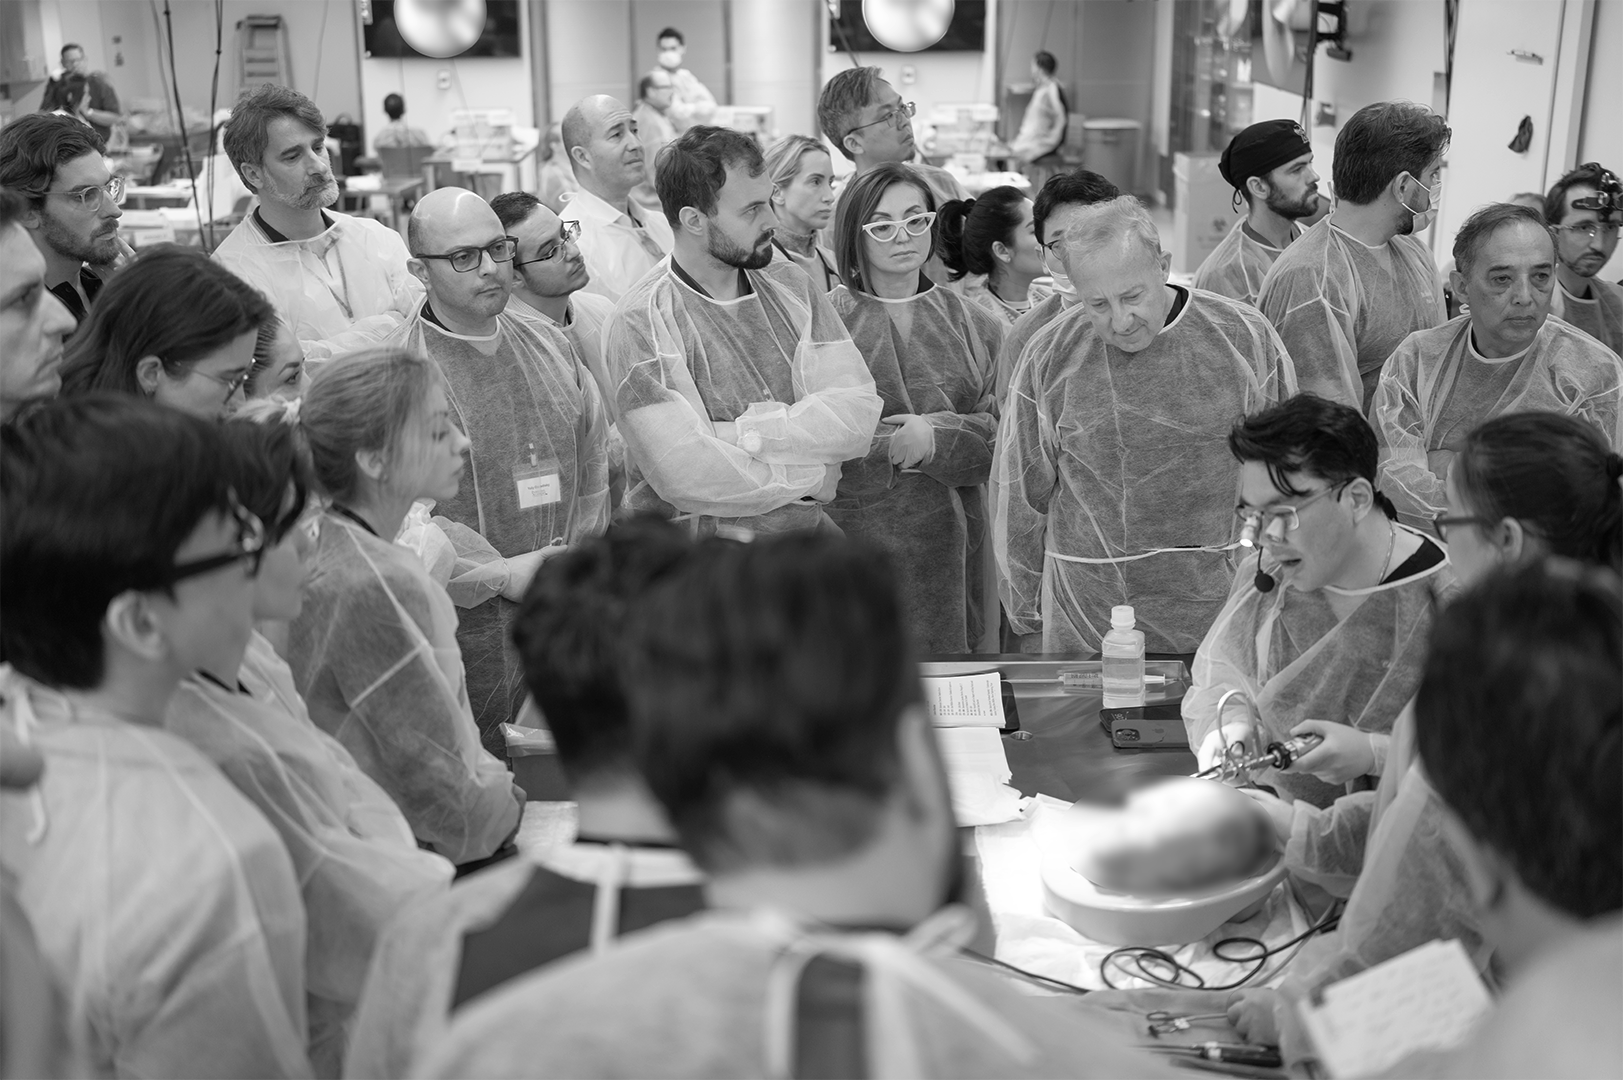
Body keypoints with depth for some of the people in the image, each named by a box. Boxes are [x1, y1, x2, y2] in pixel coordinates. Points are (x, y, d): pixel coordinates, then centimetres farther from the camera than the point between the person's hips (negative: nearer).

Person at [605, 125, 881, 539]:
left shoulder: (790, 287, 10)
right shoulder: (641, 322, -7)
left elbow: (858, 414, 0)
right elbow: (683, 473, -18)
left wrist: (742, 433, -13)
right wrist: (814, 474, -6)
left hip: (807, 538, 5)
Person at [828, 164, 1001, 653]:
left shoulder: (971, 324, 11)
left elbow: (1001, 431, 3)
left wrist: (936, 435, -15)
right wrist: (893, 445, -19)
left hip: (952, 539, 3)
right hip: (854, 535, -3)